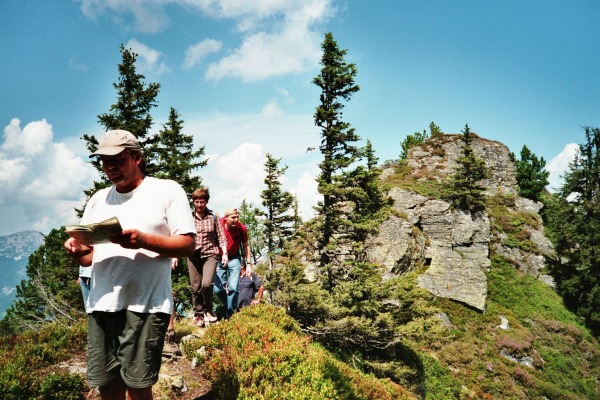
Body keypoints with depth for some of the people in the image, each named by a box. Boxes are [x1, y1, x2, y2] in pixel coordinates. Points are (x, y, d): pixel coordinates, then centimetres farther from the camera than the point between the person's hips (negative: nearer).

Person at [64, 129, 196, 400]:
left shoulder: (167, 190, 1)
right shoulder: (97, 199, 17)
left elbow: (187, 245, -5)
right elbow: (88, 256, 17)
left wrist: (143, 240, -20)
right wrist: (75, 251, -7)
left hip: (146, 304, -4)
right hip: (101, 304, 5)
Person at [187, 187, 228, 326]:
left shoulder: (214, 216, 1)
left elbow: (221, 236, 4)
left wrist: (224, 253, -4)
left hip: (210, 254, -2)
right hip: (193, 255, 2)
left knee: (207, 284, -18)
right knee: (195, 287, 6)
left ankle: (208, 310, 8)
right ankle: (198, 315, 22)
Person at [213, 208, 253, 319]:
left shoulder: (241, 228, -16)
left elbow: (246, 246, 0)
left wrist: (249, 264, -1)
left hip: (234, 259, 0)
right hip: (219, 259, 0)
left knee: (233, 288, -13)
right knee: (217, 289, -3)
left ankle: (230, 315, 4)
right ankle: (228, 307, 25)